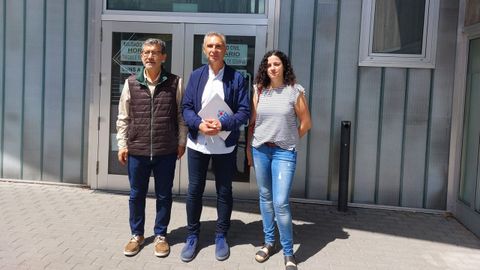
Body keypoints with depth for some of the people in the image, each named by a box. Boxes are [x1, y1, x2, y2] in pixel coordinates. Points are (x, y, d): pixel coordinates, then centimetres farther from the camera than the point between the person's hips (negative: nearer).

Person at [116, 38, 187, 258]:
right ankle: (137, 235, 31)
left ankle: (160, 235, 28)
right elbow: (123, 117, 6)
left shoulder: (175, 83, -2)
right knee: (136, 195, 13)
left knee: (163, 196, 11)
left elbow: (181, 115, 4)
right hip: (137, 150, 1)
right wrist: (122, 145, 3)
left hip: (166, 151, -1)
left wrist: (181, 142, 2)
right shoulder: (131, 83, 2)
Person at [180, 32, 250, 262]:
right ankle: (192, 236, 26)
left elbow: (244, 111, -6)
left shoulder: (236, 77, -2)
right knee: (194, 191, 9)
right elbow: (186, 107, 2)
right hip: (197, 143, 2)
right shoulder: (195, 76, 6)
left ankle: (221, 236, 26)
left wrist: (223, 124, -21)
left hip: (225, 145, -2)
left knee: (224, 191, 10)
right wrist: (199, 124, -17)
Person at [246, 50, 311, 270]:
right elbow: (252, 122, 8)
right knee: (265, 198, 12)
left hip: (284, 152, -3)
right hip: (260, 150, 4)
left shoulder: (295, 91, -4)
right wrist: (248, 148, 7)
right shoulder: (259, 91, 5)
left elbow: (306, 122, 2)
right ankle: (268, 242, 28)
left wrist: (290, 140, 8)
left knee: (280, 202, -9)